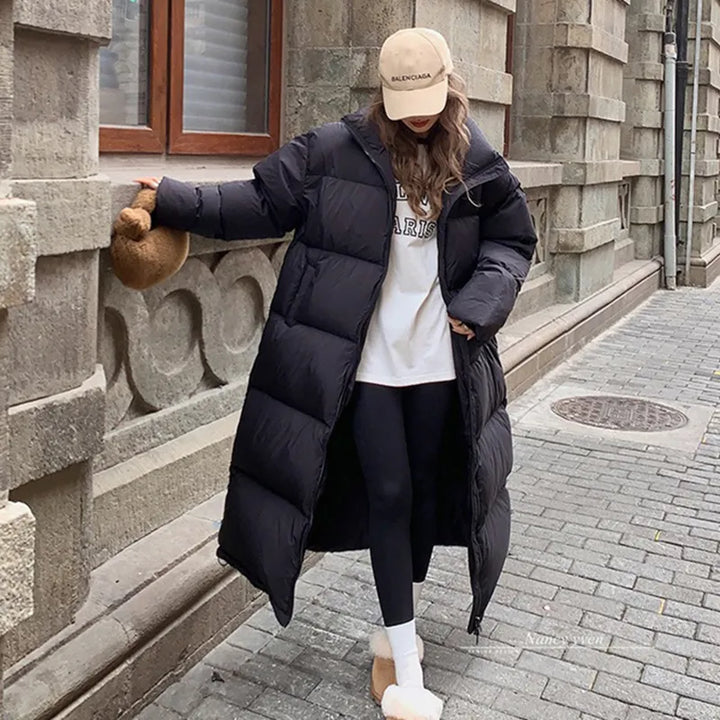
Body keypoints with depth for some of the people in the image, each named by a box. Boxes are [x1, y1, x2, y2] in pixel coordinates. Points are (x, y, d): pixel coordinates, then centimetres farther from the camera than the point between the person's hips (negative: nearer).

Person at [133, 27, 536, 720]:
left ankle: (394, 631, 33)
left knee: (426, 494, 11)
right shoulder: (337, 150, -3)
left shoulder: (479, 167, 2)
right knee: (388, 496, -2)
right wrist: (181, 202, -6)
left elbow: (512, 241, 12)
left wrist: (479, 303, -3)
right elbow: (267, 199, 2)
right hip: (365, 359, -3)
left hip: (439, 359, 3)